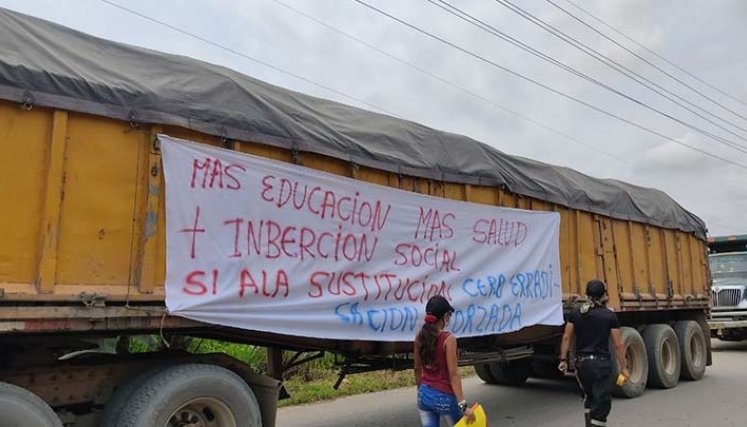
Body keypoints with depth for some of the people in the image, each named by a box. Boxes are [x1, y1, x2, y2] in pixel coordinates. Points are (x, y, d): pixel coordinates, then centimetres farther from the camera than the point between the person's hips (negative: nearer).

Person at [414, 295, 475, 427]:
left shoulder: (420, 337, 0)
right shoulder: (448, 339, -18)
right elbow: (453, 374, -19)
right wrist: (463, 404, -17)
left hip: (424, 395, 5)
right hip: (444, 397, -5)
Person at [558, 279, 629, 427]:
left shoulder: (576, 313, 4)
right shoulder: (610, 315, -5)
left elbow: (566, 337, 3)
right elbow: (618, 344, -5)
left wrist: (563, 359, 9)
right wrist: (623, 367, 3)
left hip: (581, 362, 4)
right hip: (601, 362, -4)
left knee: (589, 397, 25)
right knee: (602, 403, 2)